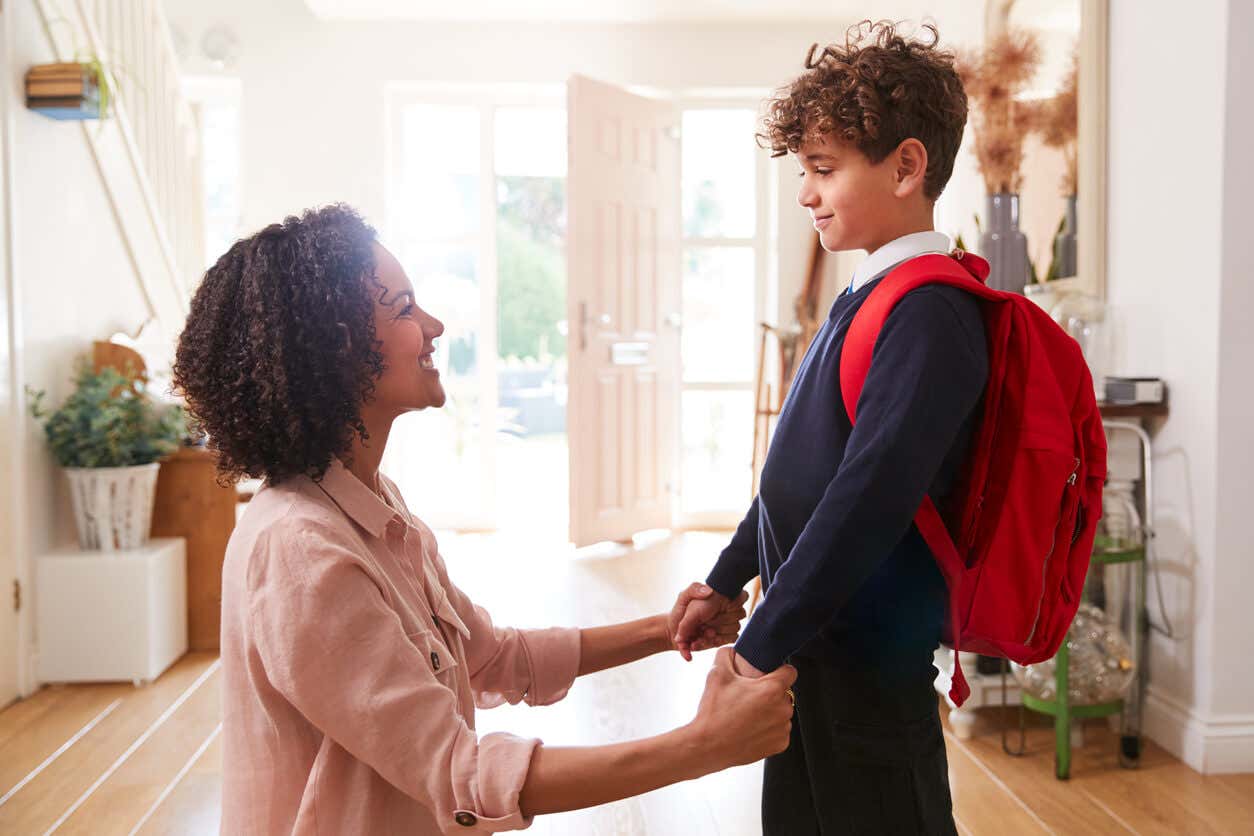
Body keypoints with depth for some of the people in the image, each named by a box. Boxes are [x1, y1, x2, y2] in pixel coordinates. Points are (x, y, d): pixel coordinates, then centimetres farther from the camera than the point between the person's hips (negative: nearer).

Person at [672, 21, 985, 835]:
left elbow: (869, 499, -26)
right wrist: (725, 584, 16)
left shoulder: (929, 313, -19)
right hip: (815, 647, 9)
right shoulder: (868, 297, 11)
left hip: (867, 663, -9)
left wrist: (762, 647, -21)